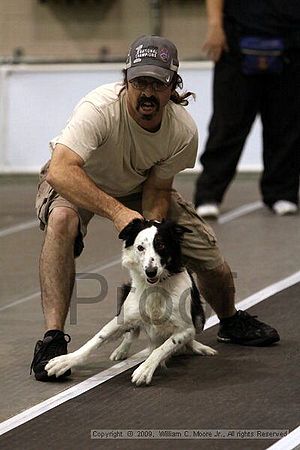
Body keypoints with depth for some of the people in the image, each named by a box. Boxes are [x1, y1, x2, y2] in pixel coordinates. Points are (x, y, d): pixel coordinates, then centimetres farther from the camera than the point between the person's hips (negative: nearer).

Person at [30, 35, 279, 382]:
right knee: (62, 220, -39)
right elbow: (60, 171, -51)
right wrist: (119, 213, -57)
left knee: (209, 256, -3)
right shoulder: (101, 108, -40)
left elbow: (157, 190, -12)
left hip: (138, 188, 4)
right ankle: (52, 338, -38)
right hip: (78, 184, -4)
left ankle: (231, 322, 32)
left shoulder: (184, 131, -24)